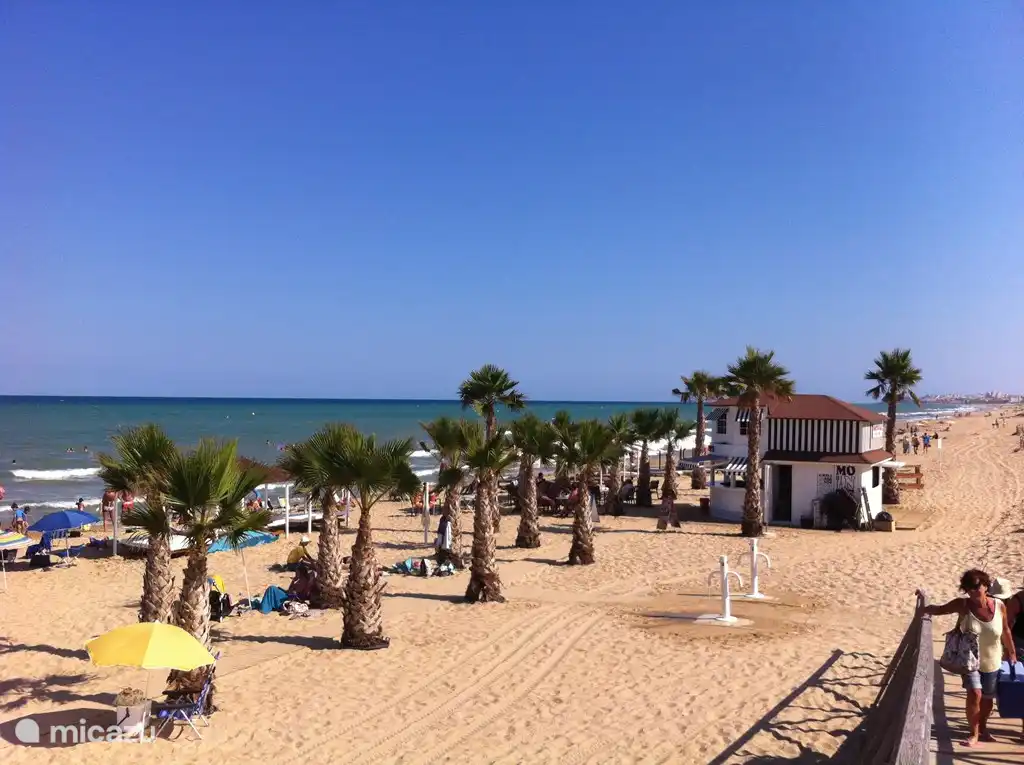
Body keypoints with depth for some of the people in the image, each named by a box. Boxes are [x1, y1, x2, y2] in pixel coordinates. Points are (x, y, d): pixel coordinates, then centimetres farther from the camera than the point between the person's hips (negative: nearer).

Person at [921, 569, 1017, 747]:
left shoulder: (999, 606, -13)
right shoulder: (963, 605, -17)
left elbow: (1005, 631, 1)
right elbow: (940, 610, -11)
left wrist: (1012, 653, 11)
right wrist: (923, 608, -31)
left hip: (992, 661, 3)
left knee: (987, 698, 16)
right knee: (974, 694, -17)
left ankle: (983, 729, 41)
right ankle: (973, 734, 1)